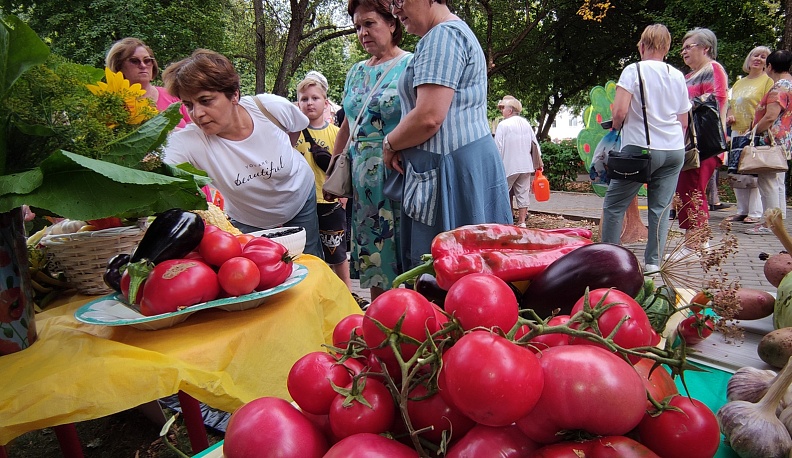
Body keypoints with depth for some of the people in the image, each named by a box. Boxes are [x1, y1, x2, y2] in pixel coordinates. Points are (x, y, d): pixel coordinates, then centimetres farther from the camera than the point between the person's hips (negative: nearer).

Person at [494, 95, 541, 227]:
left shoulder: (503, 125, -11)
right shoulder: (526, 124, 9)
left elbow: (498, 148, -14)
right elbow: (535, 145, 13)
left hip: (509, 166, -6)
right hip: (525, 166, 6)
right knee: (523, 193, 8)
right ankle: (522, 222, 10)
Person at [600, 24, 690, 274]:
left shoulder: (634, 70, -5)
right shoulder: (678, 76, 11)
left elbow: (619, 112, -15)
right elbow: (683, 121, 15)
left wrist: (616, 127, 5)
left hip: (642, 148, -5)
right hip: (675, 150, 6)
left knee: (614, 205, 4)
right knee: (661, 207, 6)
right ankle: (653, 261, 7)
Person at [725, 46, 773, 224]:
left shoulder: (767, 80, 1)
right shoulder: (739, 83, 20)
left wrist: (756, 126, -21)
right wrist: (729, 117, 6)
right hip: (737, 133, 7)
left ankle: (755, 213, -3)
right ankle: (742, 210, 16)